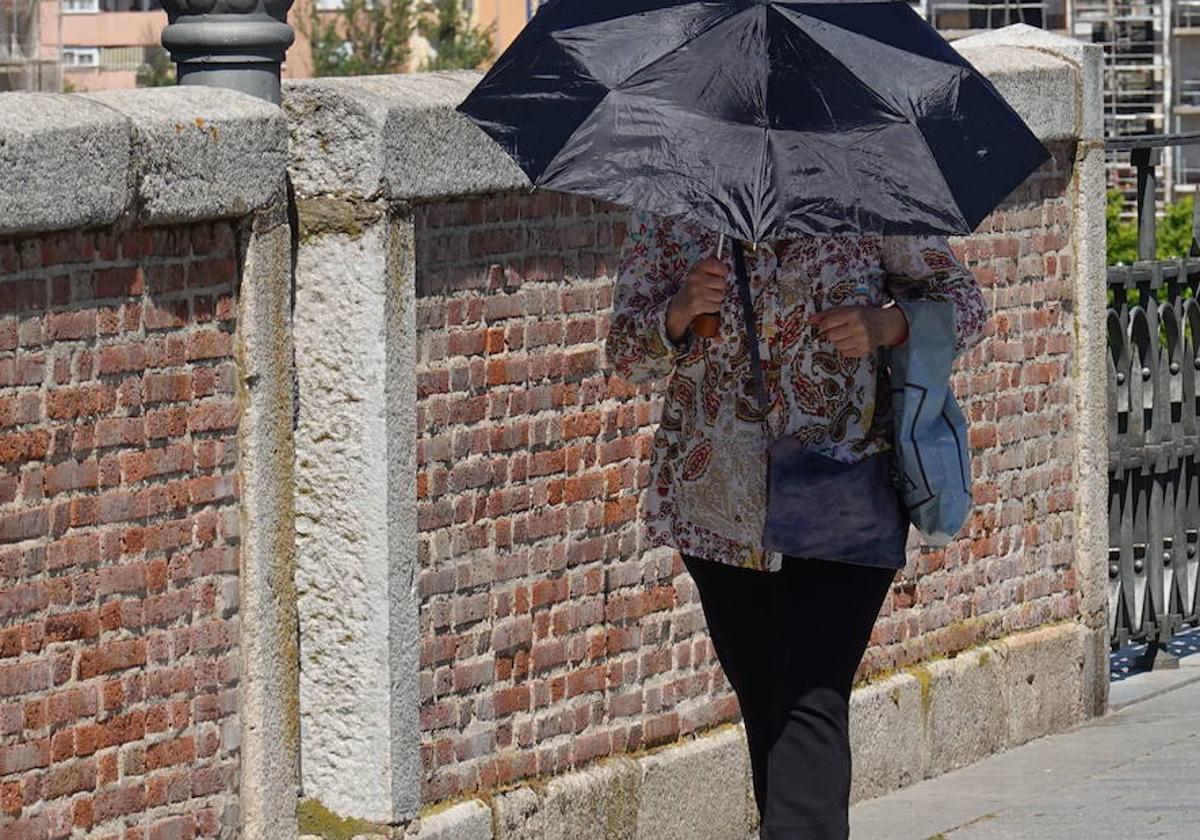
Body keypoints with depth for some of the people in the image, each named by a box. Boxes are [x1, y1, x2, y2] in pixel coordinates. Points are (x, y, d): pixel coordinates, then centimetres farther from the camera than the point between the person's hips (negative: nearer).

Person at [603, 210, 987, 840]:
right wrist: (679, 313, -19)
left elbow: (964, 302, 5)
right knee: (763, 708, 11)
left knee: (811, 702, -17)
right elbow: (624, 355, 3)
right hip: (717, 499, 3)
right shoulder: (667, 213, 3)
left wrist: (886, 325, -16)